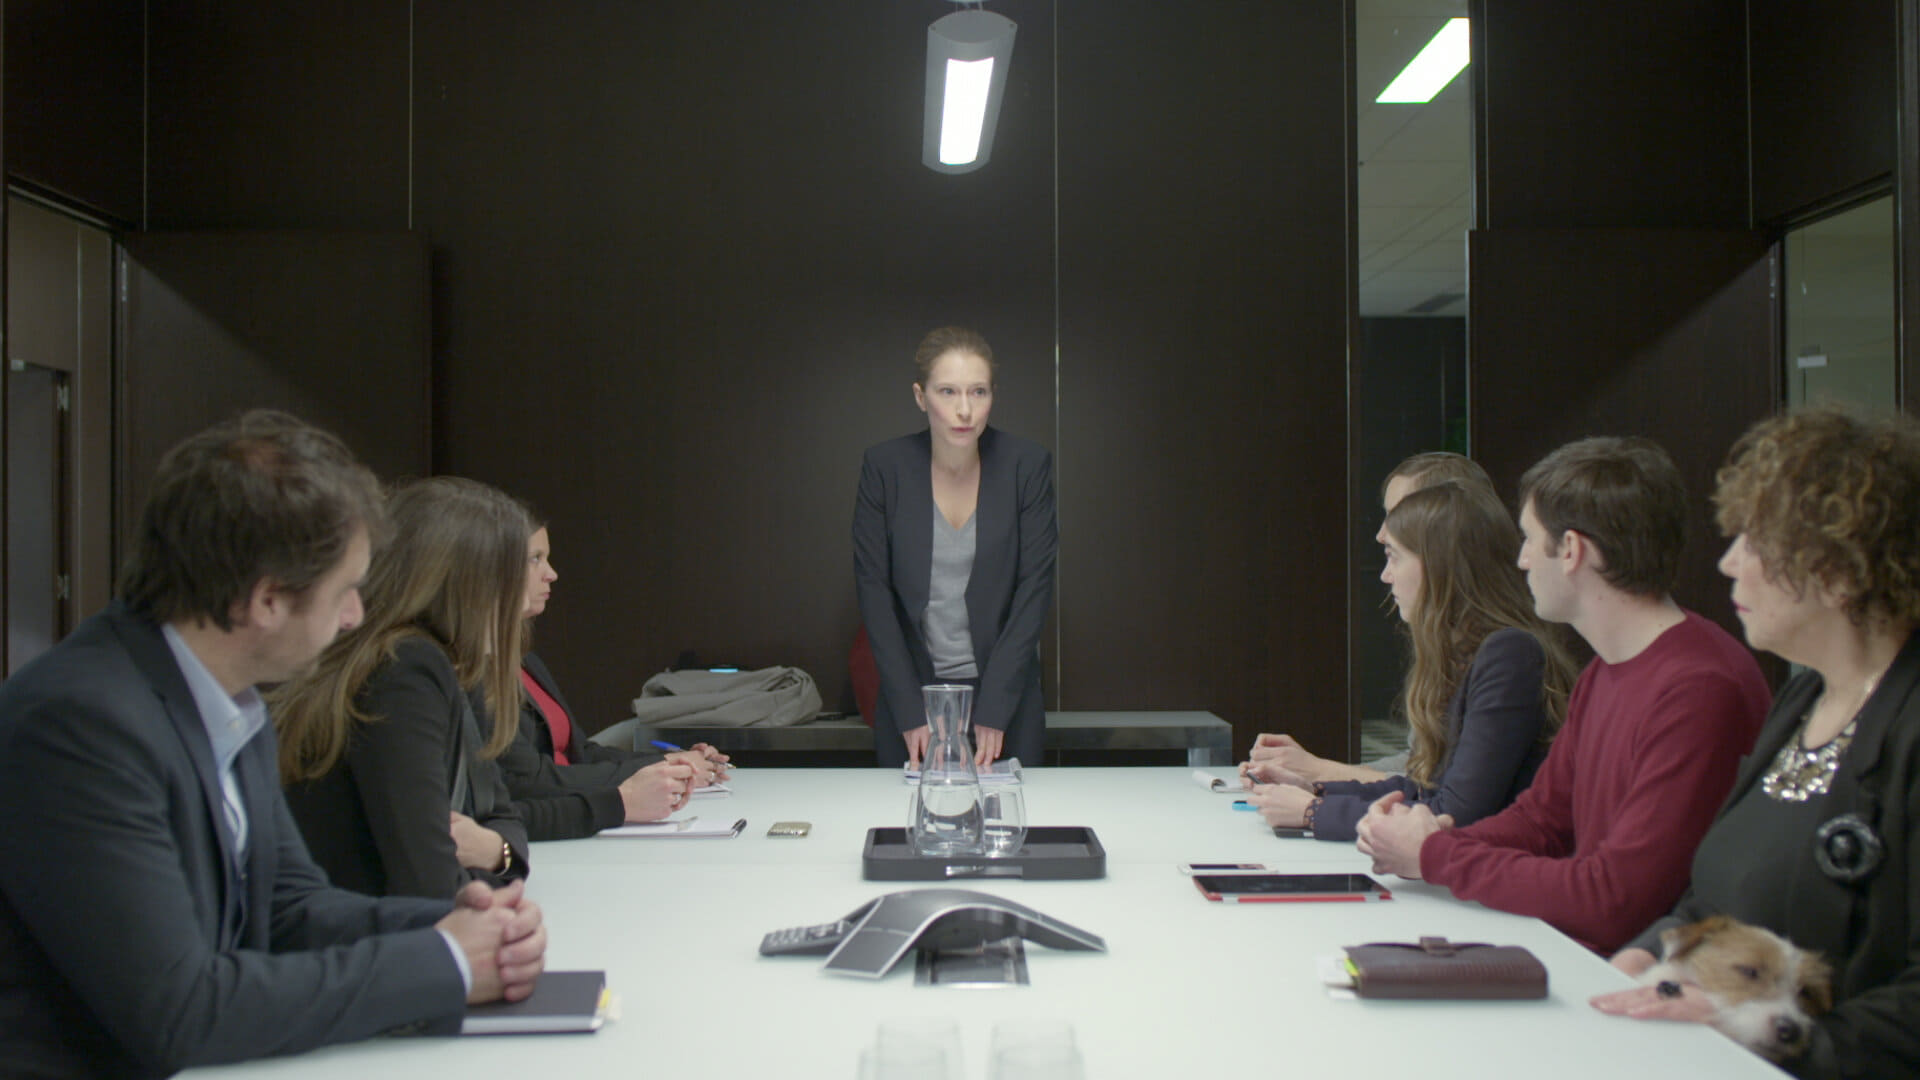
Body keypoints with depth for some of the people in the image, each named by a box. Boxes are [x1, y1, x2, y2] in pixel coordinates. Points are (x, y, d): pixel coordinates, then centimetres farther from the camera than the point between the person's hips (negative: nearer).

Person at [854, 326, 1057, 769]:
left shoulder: (1028, 464, -8)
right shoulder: (883, 466, -7)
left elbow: (1035, 588, -8)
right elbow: (873, 588, -6)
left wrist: (993, 709, -12)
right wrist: (910, 713, -11)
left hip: (1005, 691, 0)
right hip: (912, 688, 0)